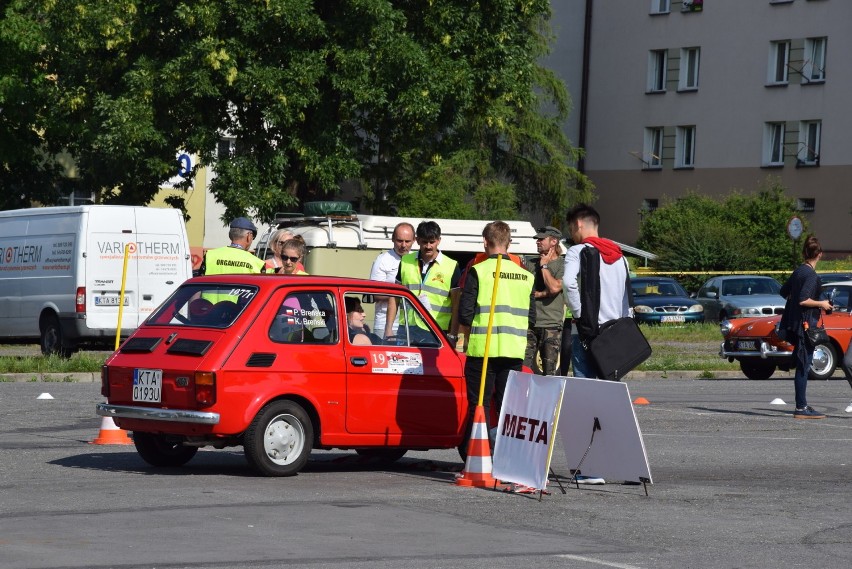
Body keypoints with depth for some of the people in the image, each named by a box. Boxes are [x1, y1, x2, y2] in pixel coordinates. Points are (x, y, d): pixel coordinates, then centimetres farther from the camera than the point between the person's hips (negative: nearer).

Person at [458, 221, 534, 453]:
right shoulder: (525, 276, 9)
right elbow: (531, 318, 13)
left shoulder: (478, 271, -5)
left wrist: (469, 335, 11)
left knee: (479, 406, 1)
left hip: (482, 349, -4)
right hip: (514, 351, 4)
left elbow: (465, 314, -6)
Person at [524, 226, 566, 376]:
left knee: (549, 372, -3)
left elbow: (554, 287, -13)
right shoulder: (531, 264, 15)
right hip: (529, 324, 4)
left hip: (551, 325, -4)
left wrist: (544, 266, -3)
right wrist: (542, 294, -5)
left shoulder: (562, 265, 1)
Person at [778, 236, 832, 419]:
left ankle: (802, 405, 20)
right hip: (805, 325, -9)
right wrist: (821, 304, -10)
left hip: (794, 325, 9)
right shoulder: (811, 275, -16)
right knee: (803, 366, -6)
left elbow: (784, 292, 20)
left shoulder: (798, 271, 10)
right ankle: (801, 408, -6)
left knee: (802, 366, 15)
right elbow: (803, 300, -23)